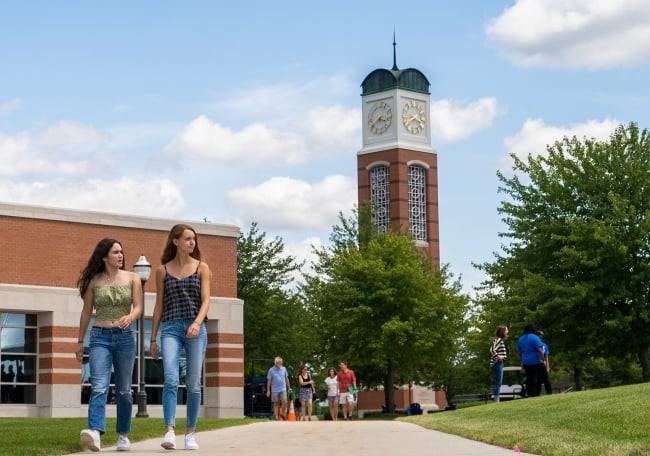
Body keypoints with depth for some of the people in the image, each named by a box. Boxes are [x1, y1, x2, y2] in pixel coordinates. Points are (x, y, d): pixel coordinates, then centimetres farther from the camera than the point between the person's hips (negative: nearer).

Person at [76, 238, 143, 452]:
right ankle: (95, 433, -31)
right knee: (99, 386, -17)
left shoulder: (132, 279, 6)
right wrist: (80, 341, 13)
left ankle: (123, 435, 18)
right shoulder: (94, 281, 5)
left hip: (125, 336, 1)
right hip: (100, 337, -1)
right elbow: (86, 312, 11)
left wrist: (129, 317, -24)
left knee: (123, 390, 7)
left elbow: (138, 307, -1)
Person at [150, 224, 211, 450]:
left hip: (196, 328, 0)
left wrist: (197, 323, -18)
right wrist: (153, 339, 10)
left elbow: (206, 300, 0)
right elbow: (159, 306, 13)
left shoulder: (201, 267, 9)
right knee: (170, 379, -18)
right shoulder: (163, 271, 10)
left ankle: (190, 433, 12)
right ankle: (169, 431, -25)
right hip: (171, 328, 0)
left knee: (193, 384, 2)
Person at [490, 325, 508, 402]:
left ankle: (496, 400, 15)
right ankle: (496, 401, -11)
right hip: (497, 363, -10)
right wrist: (498, 357, -19)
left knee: (498, 383, 12)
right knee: (498, 383, -10)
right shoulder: (498, 340, -13)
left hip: (499, 363, 10)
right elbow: (492, 350, -26)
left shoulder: (501, 340, 17)